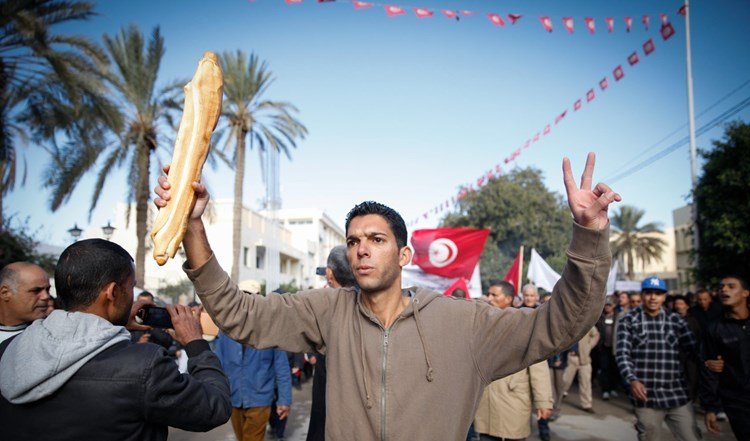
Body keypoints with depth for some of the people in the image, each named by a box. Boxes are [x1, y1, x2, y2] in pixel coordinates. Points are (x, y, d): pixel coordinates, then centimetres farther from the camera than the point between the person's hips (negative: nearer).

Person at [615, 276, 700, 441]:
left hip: (678, 395, 2)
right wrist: (632, 380, -23)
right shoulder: (629, 321, 0)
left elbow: (695, 349, 4)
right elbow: (623, 354, -7)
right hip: (646, 397, -2)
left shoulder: (675, 320, 8)